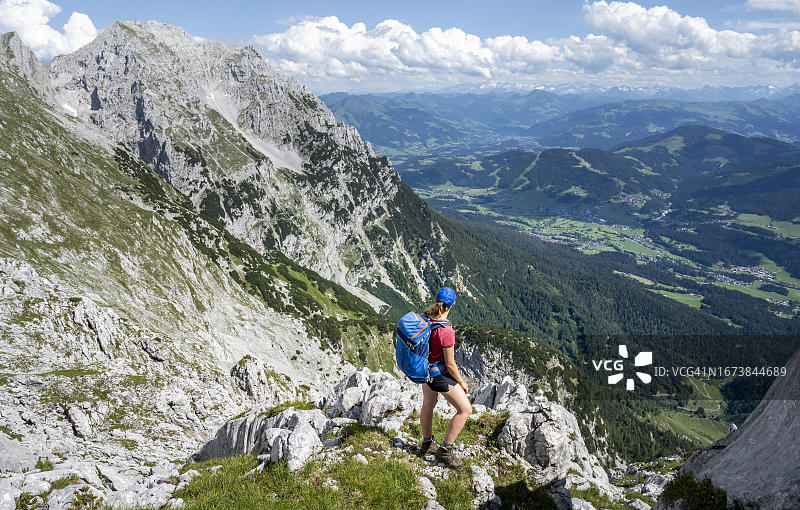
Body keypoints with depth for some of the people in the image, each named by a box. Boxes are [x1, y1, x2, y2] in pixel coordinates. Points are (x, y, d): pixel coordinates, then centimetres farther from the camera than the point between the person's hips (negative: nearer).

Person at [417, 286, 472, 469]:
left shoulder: (425, 318, -9)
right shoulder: (446, 331, -32)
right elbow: (450, 364, -23)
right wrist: (462, 382, -6)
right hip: (440, 374, -9)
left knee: (428, 405, 26)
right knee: (465, 410, 3)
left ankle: (427, 444, 46)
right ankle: (445, 450, 9)